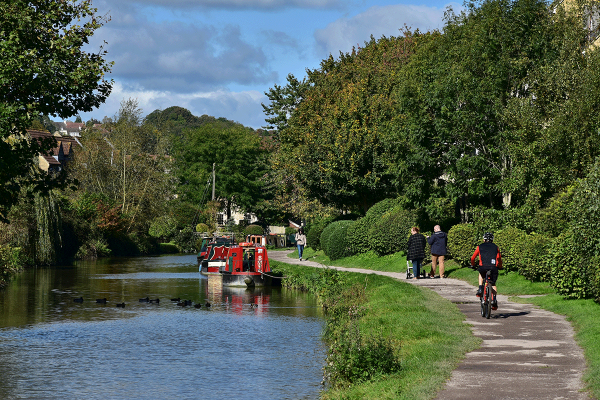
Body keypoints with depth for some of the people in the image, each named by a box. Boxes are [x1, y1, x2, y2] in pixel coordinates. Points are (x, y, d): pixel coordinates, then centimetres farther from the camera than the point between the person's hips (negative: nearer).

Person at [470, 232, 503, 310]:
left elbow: (473, 258, 23)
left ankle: (480, 289, 15)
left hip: (483, 267, -1)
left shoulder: (480, 247, 19)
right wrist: (500, 267, 41)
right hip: (494, 267, 1)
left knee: (481, 274, 34)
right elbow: (499, 258, 23)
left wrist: (473, 265, 42)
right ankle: (494, 299, -1)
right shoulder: (496, 247, 22)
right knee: (493, 284, 18)